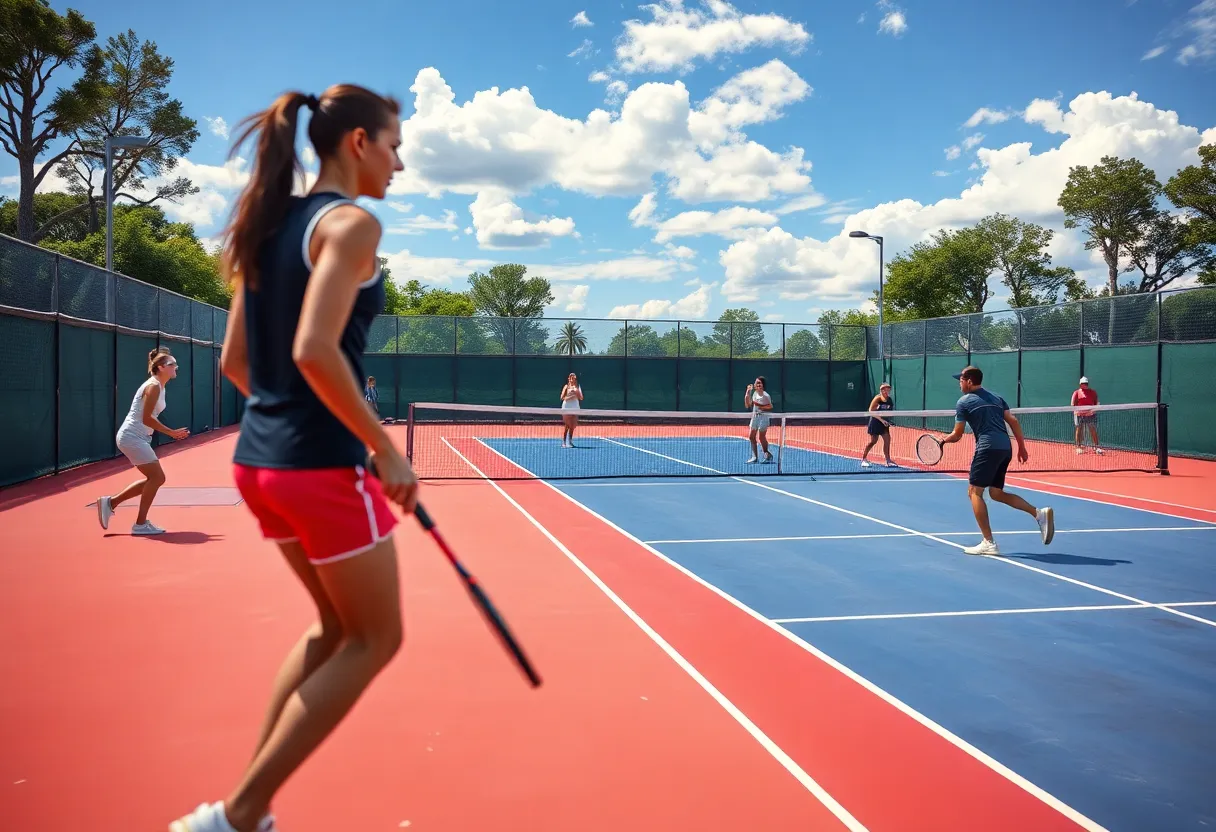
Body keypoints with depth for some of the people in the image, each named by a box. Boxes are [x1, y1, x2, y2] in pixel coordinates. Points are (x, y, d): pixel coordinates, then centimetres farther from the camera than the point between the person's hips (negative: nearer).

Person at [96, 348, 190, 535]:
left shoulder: (159, 387, 14)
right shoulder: (153, 386, -16)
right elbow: (146, 418, -22)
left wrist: (172, 432, 7)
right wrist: (171, 432, -21)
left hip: (138, 438, 10)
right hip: (132, 437, -10)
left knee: (156, 478, 11)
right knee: (156, 476, -9)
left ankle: (111, 502, 19)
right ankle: (140, 524, 0)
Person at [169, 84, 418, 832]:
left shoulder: (271, 225, 13)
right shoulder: (351, 221, -12)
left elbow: (235, 362, 14)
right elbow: (314, 350, -24)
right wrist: (386, 448, -17)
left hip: (261, 458, 9)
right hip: (322, 466, -9)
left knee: (337, 626, 22)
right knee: (375, 639, 8)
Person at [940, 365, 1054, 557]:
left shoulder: (964, 401, 3)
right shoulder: (995, 397, 21)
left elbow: (957, 435, 5)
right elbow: (1013, 421, 15)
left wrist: (943, 440, 25)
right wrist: (1022, 447, 18)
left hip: (988, 448, -8)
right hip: (1005, 448, 8)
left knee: (974, 491, 0)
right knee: (997, 493, 17)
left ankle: (988, 543, -7)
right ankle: (1039, 513, 0)